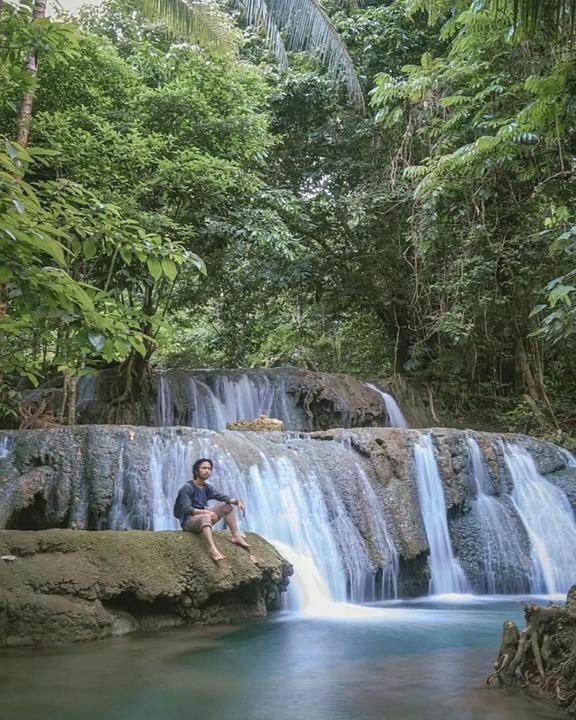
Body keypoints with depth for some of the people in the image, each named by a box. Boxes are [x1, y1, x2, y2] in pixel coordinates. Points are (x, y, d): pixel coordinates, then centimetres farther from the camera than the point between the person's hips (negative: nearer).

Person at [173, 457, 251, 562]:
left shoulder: (207, 487, 11)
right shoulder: (187, 488, -11)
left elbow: (222, 497, -1)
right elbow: (186, 509, -21)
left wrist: (237, 501, -20)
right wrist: (206, 512, -30)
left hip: (202, 517, 8)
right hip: (188, 520, -8)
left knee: (227, 505, 3)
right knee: (205, 517, -39)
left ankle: (236, 536, -7)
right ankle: (212, 549, -58)